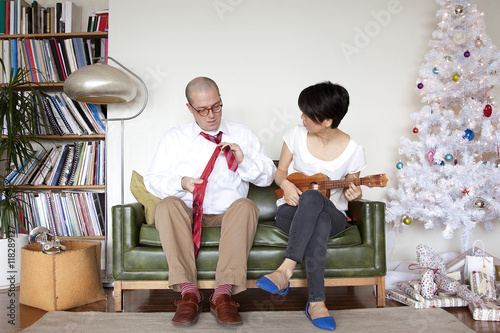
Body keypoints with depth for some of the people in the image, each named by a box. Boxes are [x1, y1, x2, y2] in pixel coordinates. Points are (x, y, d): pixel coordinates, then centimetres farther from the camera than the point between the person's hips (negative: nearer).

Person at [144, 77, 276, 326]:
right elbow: (152, 179, 9)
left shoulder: (242, 135, 14)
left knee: (245, 206, -33)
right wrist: (181, 183, -11)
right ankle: (188, 291, -31)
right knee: (168, 204, -31)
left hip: (228, 215, 0)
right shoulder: (173, 138, 13)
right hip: (186, 213, 1)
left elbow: (268, 177, 12)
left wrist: (244, 160, -7)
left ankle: (223, 293, -34)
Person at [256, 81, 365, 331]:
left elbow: (351, 189, 7)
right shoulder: (296, 135, 0)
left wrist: (354, 194, -18)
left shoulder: (352, 150, -5)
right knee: (318, 225, -38)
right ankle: (317, 302, -37)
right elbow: (280, 172, 8)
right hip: (292, 210, 1)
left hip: (333, 214, 0)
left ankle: (285, 271, -41)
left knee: (312, 198, -39)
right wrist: (285, 183, -16)